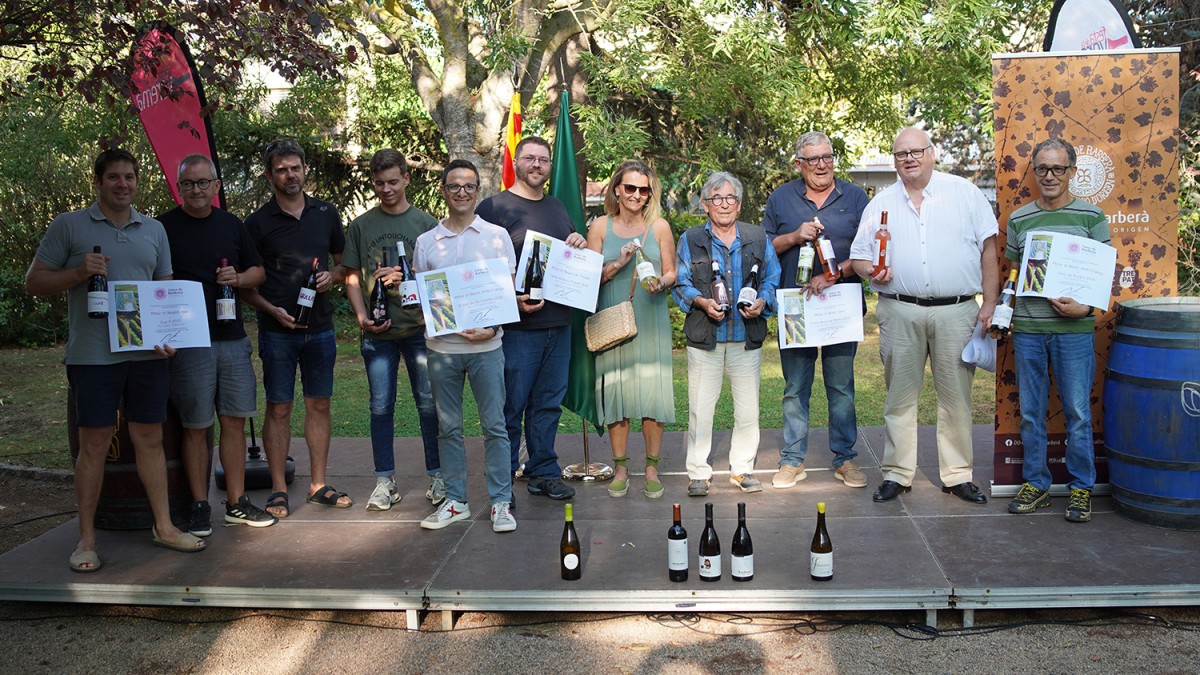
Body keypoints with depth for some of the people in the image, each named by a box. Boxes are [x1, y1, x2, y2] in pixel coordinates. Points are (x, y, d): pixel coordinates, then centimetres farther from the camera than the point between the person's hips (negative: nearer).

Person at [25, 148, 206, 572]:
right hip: (92, 356, -3)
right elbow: (34, 282, 3)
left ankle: (163, 527, 17)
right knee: (94, 444, 1)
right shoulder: (69, 226, 2)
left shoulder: (154, 230, 13)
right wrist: (78, 272, -15)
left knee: (150, 438, 8)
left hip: (146, 353, 3)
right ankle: (86, 539, 12)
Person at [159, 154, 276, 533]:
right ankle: (200, 507, 12)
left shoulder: (232, 225, 12)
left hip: (232, 337, 4)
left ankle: (236, 503, 17)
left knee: (235, 420, 7)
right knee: (196, 427, 1)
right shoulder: (163, 227, 0)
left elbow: (259, 271, 17)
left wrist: (238, 278, -5)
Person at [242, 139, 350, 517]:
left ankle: (318, 485, 17)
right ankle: (279, 490, 9)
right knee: (279, 408, 1)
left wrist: (332, 275, -4)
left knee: (319, 404, 8)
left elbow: (343, 260, 18)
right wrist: (271, 309, -15)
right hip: (277, 330, -3)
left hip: (320, 327, 3)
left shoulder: (326, 214, 8)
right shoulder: (258, 222, -1)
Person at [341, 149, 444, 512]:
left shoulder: (426, 222, 4)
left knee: (429, 404, 2)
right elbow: (352, 277, 11)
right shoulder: (361, 225, 9)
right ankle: (385, 481, 16)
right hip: (377, 331, 1)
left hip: (420, 327, -1)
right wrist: (361, 315, -3)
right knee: (381, 407, 6)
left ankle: (437, 476, 16)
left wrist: (406, 277, -12)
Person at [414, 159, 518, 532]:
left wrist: (491, 328, -13)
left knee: (494, 426, 1)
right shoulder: (426, 242, 9)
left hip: (486, 347, -2)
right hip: (441, 346, 2)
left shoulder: (497, 236, 4)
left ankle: (501, 502, 10)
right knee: (448, 428, 9)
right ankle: (455, 501, 19)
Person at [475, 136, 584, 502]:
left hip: (558, 322, 6)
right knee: (511, 405, 0)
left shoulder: (557, 207, 18)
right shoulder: (494, 207, -3)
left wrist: (579, 244, 5)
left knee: (549, 403, 12)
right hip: (517, 325, -6)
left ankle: (543, 472, 23)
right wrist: (512, 300, -20)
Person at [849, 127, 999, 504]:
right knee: (900, 396, 6)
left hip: (956, 311, -1)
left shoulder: (965, 193, 6)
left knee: (956, 396, 4)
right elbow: (858, 257, 12)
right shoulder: (881, 204, 11)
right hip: (900, 312, 1)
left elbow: (988, 248, 5)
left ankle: (958, 476, 15)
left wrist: (990, 304, -2)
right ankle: (897, 474, 15)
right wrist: (872, 272, -12)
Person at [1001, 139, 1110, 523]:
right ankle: (1035, 484, 21)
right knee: (1031, 412, 8)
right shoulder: (1019, 219, 9)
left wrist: (1085, 306, -15)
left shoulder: (1091, 216, 2)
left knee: (1077, 412, 2)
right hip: (1027, 328, 3)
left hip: (1074, 329, -2)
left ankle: (1081, 488, 15)